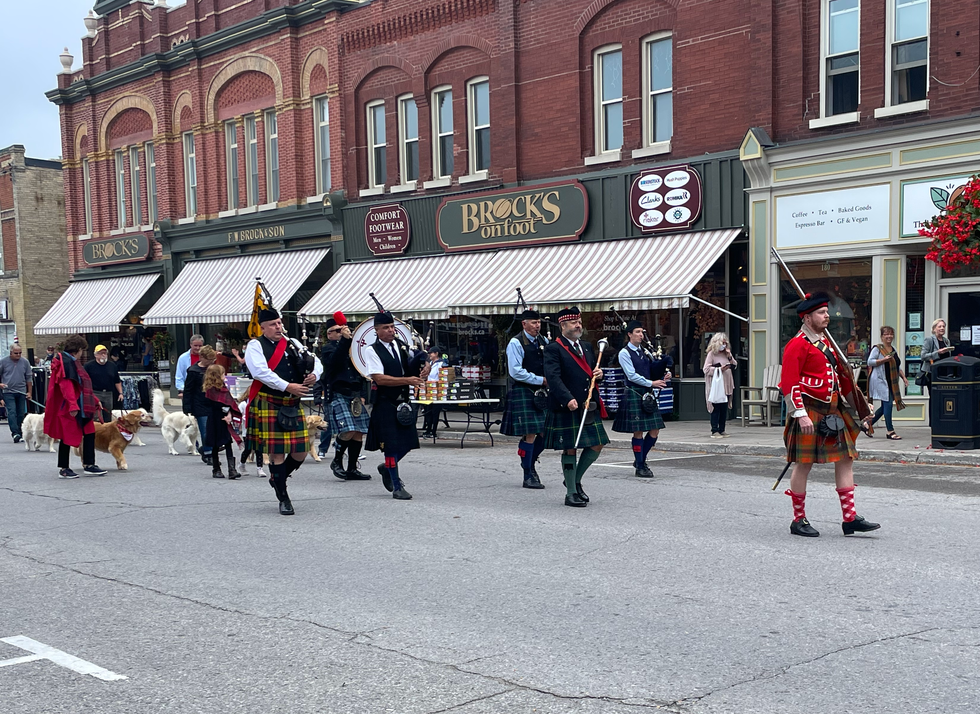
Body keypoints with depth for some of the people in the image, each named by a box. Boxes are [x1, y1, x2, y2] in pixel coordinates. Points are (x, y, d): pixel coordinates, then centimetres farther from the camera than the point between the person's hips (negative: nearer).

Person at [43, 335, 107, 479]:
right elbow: (66, 384, -24)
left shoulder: (73, 362, 19)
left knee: (89, 434, 9)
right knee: (68, 437, -2)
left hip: (81, 407, 10)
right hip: (69, 408, -10)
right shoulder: (65, 362, -14)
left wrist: (95, 401, 28)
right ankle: (63, 469, 6)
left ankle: (89, 466, 14)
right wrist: (73, 405, -31)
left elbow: (82, 386, 26)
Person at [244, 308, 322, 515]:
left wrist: (314, 374, -7)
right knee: (276, 452, -3)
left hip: (293, 406, 5)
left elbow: (316, 362, 17)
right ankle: (283, 499, 8)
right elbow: (260, 372, -17)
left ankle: (278, 479, 31)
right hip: (269, 405, -5)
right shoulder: (255, 346, -2)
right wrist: (288, 386, -22)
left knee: (300, 452, 3)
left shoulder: (292, 344, 15)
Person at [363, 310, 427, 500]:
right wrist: (407, 380, -22)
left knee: (407, 442, 9)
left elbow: (414, 367, 17)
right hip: (385, 403, -6)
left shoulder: (402, 346, 9)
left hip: (404, 402, 6)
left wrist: (421, 375, -8)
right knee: (391, 444, -2)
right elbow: (379, 378, -17)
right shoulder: (372, 351, -8)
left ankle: (387, 467, 36)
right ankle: (397, 487, 8)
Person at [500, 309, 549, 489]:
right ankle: (528, 477, 3)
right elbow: (516, 372, -15)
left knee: (546, 432, 6)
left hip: (542, 393, 7)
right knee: (530, 434, -7)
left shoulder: (544, 341, 12)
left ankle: (530, 463, 31)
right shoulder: (515, 343, -8)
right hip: (523, 392, -7)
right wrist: (541, 380, -14)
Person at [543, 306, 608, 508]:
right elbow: (553, 378, -18)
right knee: (569, 449, 1)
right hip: (566, 408, -7)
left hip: (589, 406, 7)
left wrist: (599, 374, 0)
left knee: (596, 445, 6)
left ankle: (575, 480, 26)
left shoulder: (587, 347, 16)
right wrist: (568, 399, -29)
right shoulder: (554, 349, -7)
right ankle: (571, 493, 10)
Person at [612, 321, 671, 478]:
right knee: (638, 432, -3)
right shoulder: (624, 353, -5)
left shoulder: (645, 352, 15)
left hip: (648, 394, 7)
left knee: (654, 431, 4)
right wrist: (652, 383, -15)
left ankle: (640, 460, 21)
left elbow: (656, 369, 21)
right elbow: (632, 375, -13)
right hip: (634, 393, -7)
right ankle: (639, 466, 6)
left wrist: (665, 375, -1)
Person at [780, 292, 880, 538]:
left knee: (845, 459, 5)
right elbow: (790, 383, -16)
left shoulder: (826, 341, 17)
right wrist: (801, 414, -23)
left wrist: (860, 407, 21)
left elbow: (843, 377, 23)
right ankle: (799, 521, 9)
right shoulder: (797, 345, -10)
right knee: (804, 464, -1)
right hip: (810, 412, -9)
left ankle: (850, 518, 8)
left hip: (833, 411, 9)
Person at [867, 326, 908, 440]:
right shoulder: (877, 348, -4)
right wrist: (884, 360, -19)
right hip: (880, 381, -8)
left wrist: (903, 377, 14)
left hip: (891, 382, 8)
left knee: (885, 407, 8)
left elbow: (897, 366, 24)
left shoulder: (893, 349, 19)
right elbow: (870, 362, -11)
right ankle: (890, 432, -8)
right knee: (888, 403, -12)